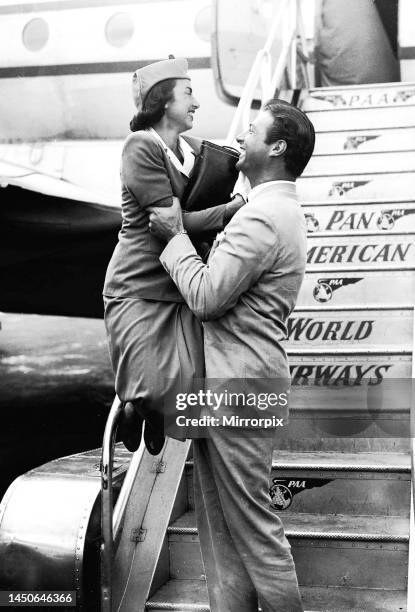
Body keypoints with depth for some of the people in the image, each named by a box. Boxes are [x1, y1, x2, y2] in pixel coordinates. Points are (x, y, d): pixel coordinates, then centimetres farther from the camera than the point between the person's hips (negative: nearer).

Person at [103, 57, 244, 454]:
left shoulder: (194, 150, 12)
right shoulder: (141, 147, -11)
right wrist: (237, 207, -14)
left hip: (182, 288, 6)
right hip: (140, 289, -6)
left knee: (189, 385, -8)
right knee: (153, 391, -12)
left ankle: (151, 411, 24)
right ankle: (136, 406, 24)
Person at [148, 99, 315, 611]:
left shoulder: (263, 218, -17)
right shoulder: (277, 209, 18)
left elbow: (205, 296, -20)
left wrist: (175, 235, -9)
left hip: (239, 384, -10)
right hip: (224, 382, 10)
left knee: (251, 522, -2)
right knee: (219, 520, 14)